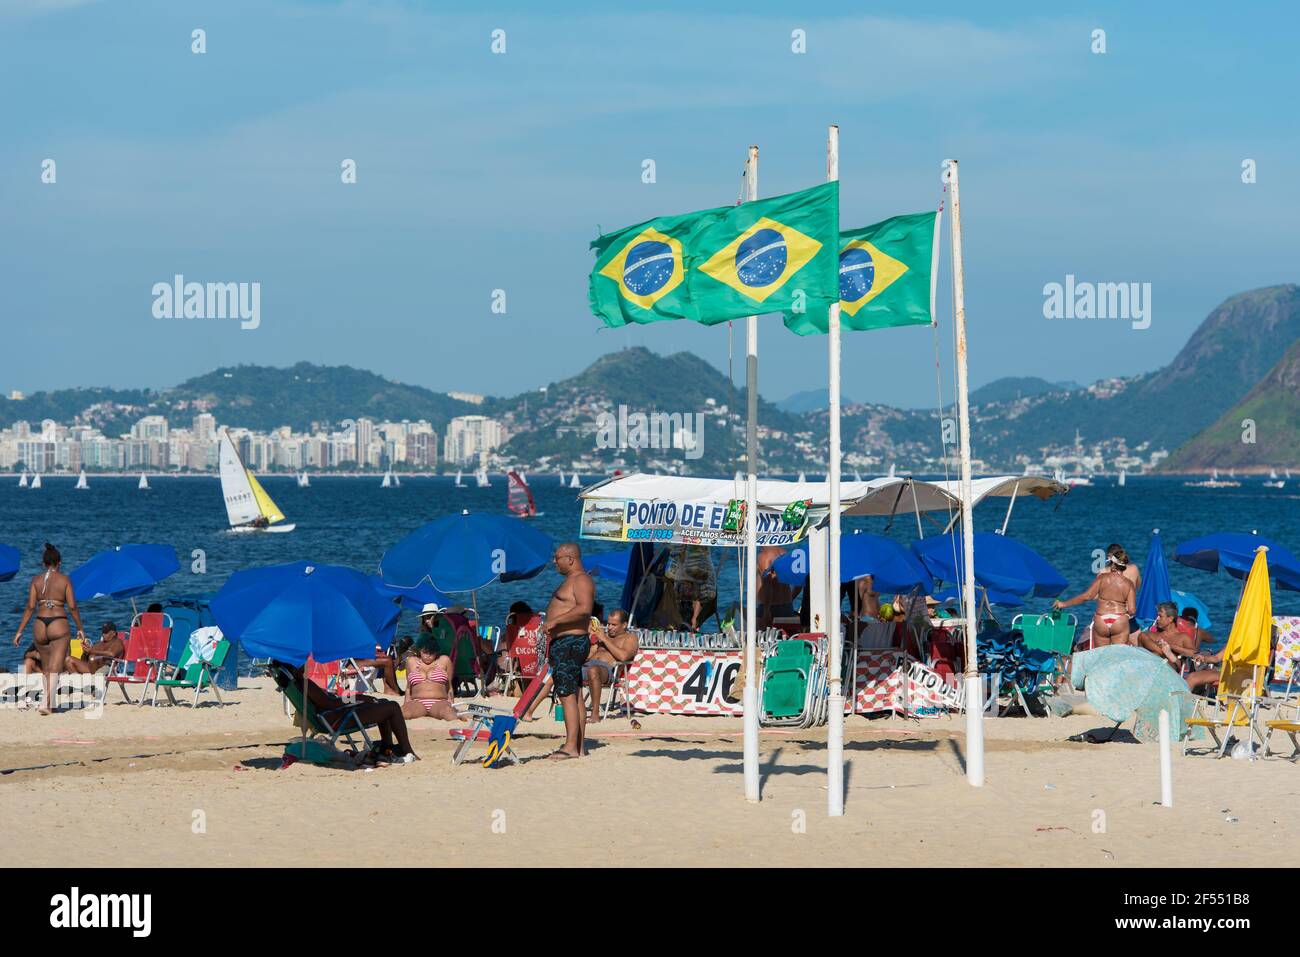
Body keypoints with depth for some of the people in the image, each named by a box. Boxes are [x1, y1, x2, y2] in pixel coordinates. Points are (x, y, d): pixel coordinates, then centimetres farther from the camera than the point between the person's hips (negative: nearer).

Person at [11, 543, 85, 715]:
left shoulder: (36, 580, 5)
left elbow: (30, 607, 0)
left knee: (45, 667, 20)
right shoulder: (64, 579, 0)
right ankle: (46, 702, -21)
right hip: (59, 624, -3)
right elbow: (72, 606, -3)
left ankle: (48, 702, 25)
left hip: (40, 625, 3)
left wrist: (20, 631, 3)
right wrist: (80, 628, 8)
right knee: (55, 667, -5)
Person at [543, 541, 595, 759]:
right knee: (574, 695, 10)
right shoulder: (572, 580, 22)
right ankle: (578, 747, 12)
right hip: (563, 643, 11)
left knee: (568, 694, -14)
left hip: (570, 643, -11)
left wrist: (555, 621, -27)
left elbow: (584, 608, -28)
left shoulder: (581, 580, -12)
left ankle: (571, 747, -18)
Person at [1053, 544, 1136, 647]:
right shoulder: (1129, 584, 2)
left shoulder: (1102, 577, -1)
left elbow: (1086, 596, -5)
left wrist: (1064, 604, 3)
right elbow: (1131, 610, -4)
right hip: (1120, 623, 0)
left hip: (1101, 622, 0)